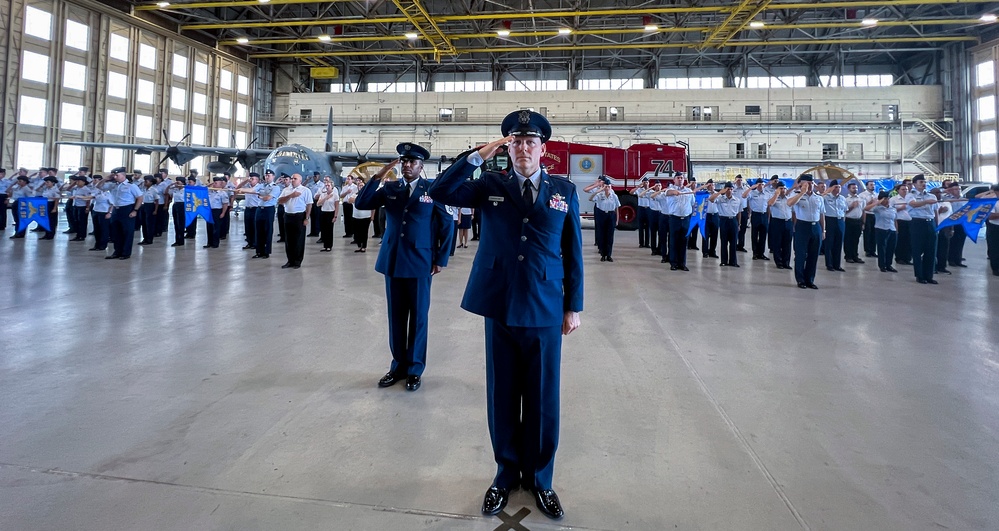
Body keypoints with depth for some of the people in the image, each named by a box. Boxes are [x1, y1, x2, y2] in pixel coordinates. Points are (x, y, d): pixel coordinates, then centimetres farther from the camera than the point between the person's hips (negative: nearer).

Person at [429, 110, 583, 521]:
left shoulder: (565, 191, 4)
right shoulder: (490, 186, 3)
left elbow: (572, 252, 5)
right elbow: (439, 192, -8)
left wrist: (574, 307, 4)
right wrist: (479, 156, -13)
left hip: (545, 311, 0)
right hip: (500, 307, 0)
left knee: (542, 398, 10)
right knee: (503, 395, 12)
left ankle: (539, 477, 30)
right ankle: (506, 472, 32)